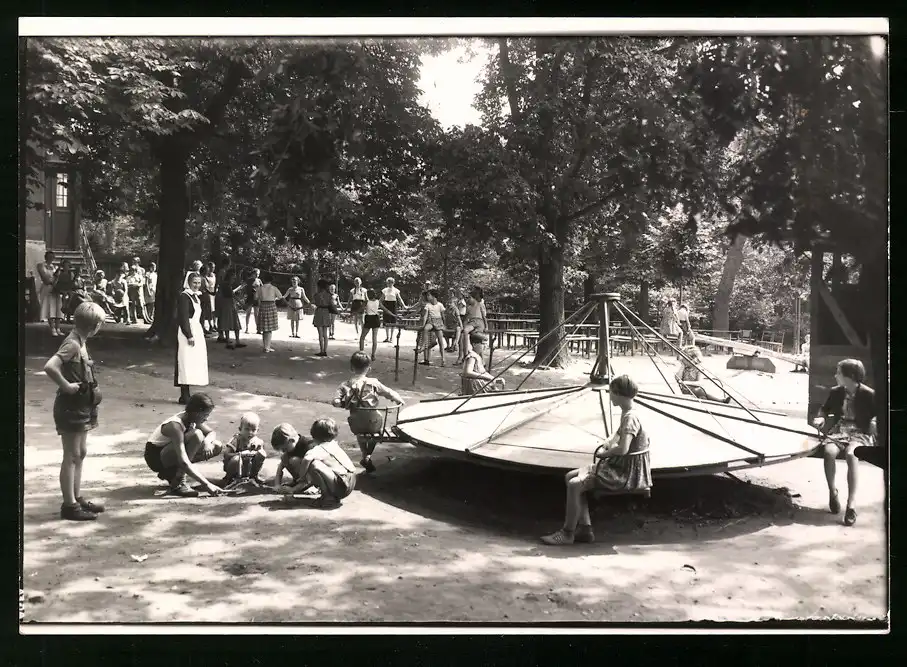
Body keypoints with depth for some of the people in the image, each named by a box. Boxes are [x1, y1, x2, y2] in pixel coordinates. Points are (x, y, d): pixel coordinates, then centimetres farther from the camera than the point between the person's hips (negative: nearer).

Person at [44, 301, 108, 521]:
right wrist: (66, 386, -23)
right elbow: (50, 367, -33)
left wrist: (90, 390, 8)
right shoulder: (72, 344, -20)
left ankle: (77, 498, 27)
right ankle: (69, 505, 6)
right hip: (71, 406, -10)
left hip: (81, 406, 10)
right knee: (71, 456, -2)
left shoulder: (79, 342, 9)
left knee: (80, 453, 17)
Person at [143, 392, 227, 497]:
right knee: (196, 435, -32)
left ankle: (172, 473, 6)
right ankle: (177, 485, -23)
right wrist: (206, 484, -40)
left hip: (169, 452, 8)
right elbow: (183, 462, -38)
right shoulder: (175, 426, -32)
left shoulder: (193, 418, -8)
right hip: (155, 457, -8)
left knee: (217, 446, -2)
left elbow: (212, 433, 5)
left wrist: (207, 441, -21)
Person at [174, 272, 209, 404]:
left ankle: (186, 395, 15)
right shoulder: (184, 296, -12)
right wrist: (189, 336, -21)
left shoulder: (196, 297, 15)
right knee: (186, 363, -7)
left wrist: (201, 333, 16)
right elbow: (183, 318, -18)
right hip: (187, 333, -9)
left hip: (196, 331, 9)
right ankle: (184, 397, -4)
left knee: (193, 364, 10)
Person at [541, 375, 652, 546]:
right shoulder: (626, 414, 10)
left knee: (574, 485, -18)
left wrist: (604, 453, -14)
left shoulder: (630, 417, -21)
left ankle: (567, 533, -4)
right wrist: (605, 445, 8)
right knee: (571, 476, 7)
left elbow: (623, 449, -32)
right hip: (618, 466, 11)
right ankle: (585, 528, 5)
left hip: (627, 472, -11)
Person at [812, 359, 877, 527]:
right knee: (829, 451, -32)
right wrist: (821, 418, 0)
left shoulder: (868, 395, -4)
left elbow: (879, 416, 3)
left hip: (860, 433, -3)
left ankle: (851, 506, -36)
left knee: (850, 454, -38)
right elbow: (825, 410, 22)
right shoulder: (835, 392, 8)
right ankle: (832, 491, -6)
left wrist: (875, 423, -20)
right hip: (839, 430, 4)